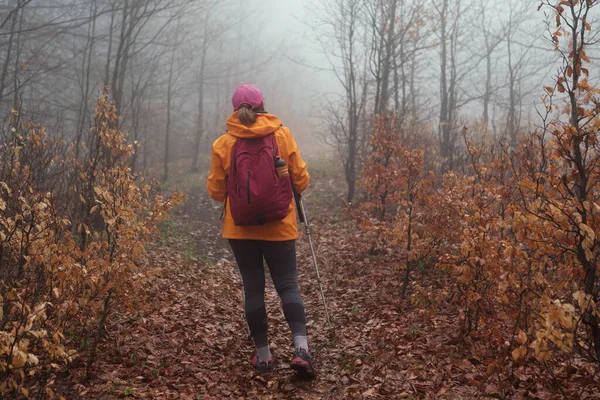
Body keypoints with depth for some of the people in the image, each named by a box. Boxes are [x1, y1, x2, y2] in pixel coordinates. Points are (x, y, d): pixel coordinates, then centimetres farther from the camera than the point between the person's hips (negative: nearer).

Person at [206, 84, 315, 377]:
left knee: (253, 288, 10)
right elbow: (301, 180, 0)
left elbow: (215, 191, 3)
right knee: (288, 285, 7)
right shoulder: (281, 135, -3)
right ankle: (301, 347, -9)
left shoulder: (223, 144, -2)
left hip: (240, 229, 1)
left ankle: (263, 355, 14)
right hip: (279, 227, 0)